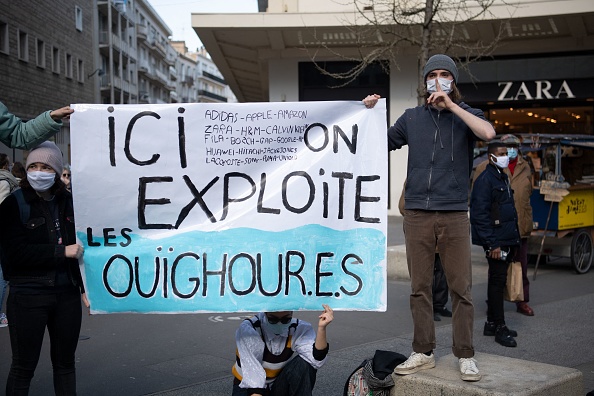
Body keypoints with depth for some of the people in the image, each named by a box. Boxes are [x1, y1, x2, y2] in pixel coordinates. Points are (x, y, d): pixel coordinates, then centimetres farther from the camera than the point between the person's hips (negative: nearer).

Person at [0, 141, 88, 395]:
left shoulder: (68, 202, 8)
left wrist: (85, 285, 9)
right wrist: (62, 252, -14)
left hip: (67, 293, 4)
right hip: (28, 295, -4)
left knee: (65, 362, 13)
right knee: (23, 366, 3)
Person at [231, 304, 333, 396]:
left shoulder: (300, 328, -14)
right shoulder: (248, 329, -23)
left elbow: (317, 361, -28)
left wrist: (321, 327, -38)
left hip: (279, 386, 3)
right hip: (248, 387, -3)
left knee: (303, 365, -24)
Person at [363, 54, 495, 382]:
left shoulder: (466, 114, 6)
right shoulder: (412, 118, 12)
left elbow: (488, 133, -15)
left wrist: (451, 106, -13)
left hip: (454, 215, -2)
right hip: (417, 215, 2)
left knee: (461, 288, 0)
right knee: (419, 287, 6)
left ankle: (465, 356, 10)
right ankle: (423, 353, 16)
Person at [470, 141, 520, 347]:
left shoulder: (503, 178, 17)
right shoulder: (485, 180, -13)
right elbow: (479, 214, -18)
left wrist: (514, 237, 17)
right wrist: (491, 244, -20)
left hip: (506, 240, 9)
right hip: (496, 241, -9)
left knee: (498, 281, 14)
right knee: (497, 281, -5)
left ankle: (491, 323, 23)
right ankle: (500, 327, 1)